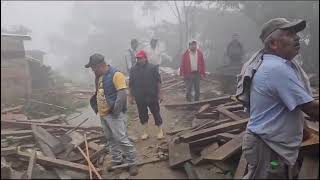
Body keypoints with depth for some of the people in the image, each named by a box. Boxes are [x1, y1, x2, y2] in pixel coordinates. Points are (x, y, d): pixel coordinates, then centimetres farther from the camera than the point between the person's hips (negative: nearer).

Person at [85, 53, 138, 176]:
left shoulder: (116, 74, -16)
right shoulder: (99, 76, 10)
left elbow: (122, 94, -23)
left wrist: (116, 111, -21)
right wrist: (96, 106, 12)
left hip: (114, 114, -8)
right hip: (103, 114, 8)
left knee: (122, 139, -6)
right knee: (111, 139, 18)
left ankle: (132, 163, 9)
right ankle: (116, 160, 33)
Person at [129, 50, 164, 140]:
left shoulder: (152, 68, -5)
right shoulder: (133, 69, 4)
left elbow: (158, 81, -4)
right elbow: (131, 84, 8)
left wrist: (159, 93, -7)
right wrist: (131, 96, 8)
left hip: (152, 96, -3)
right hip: (139, 98, 3)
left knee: (156, 113, 6)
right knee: (142, 115, 10)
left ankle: (160, 131, 22)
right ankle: (145, 132, 24)